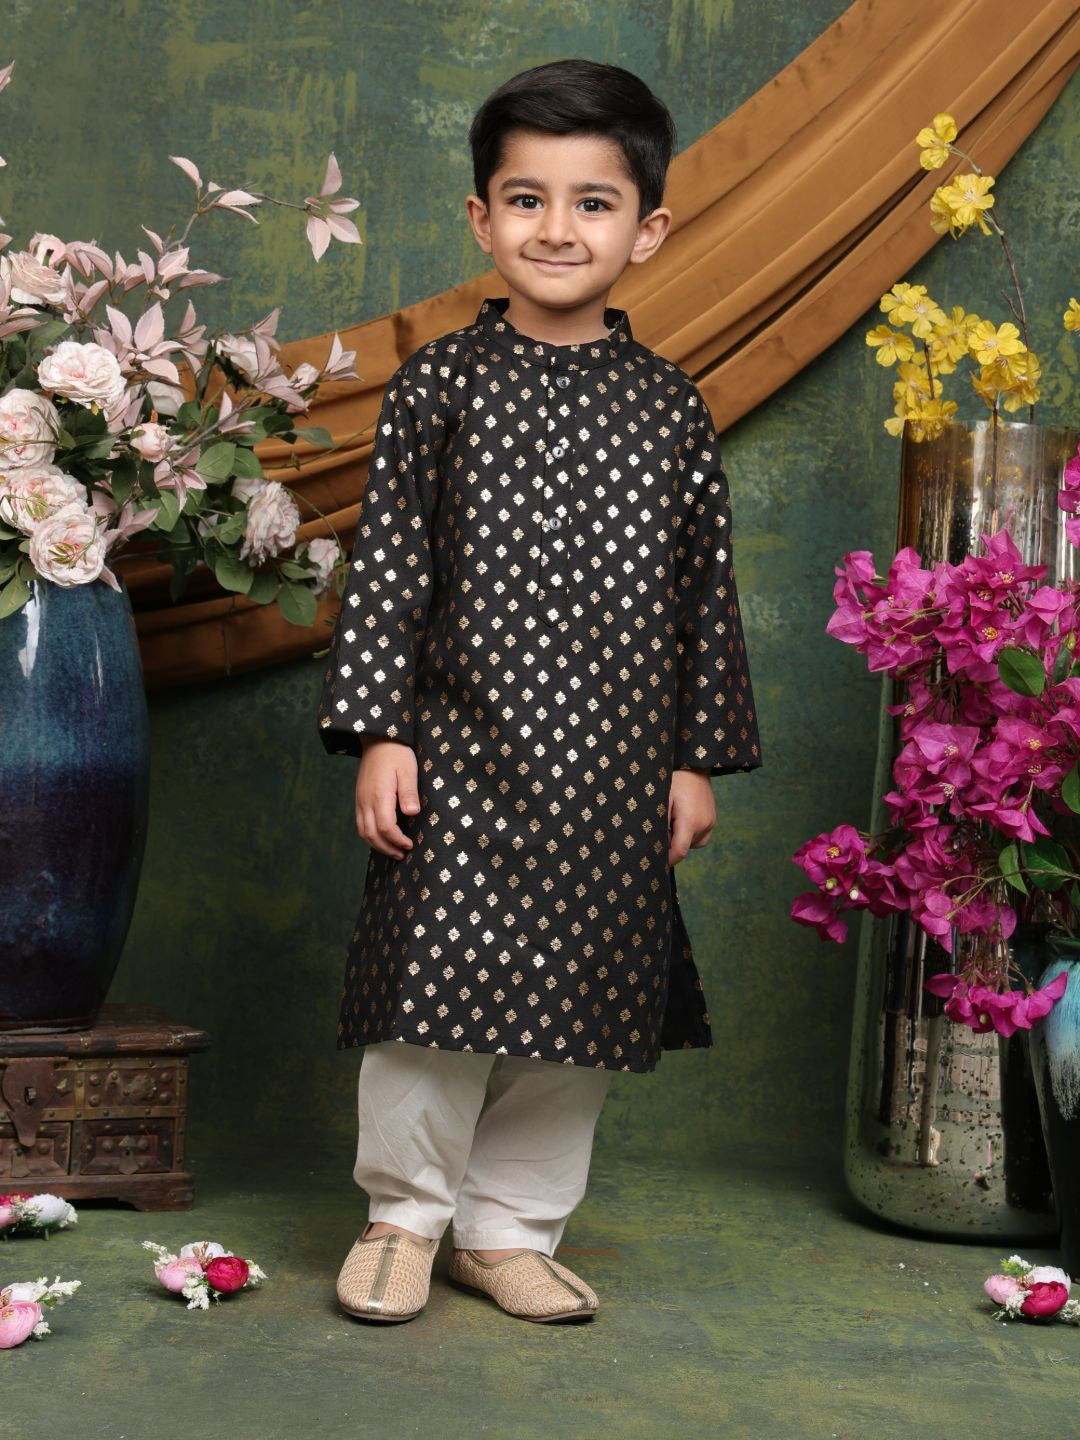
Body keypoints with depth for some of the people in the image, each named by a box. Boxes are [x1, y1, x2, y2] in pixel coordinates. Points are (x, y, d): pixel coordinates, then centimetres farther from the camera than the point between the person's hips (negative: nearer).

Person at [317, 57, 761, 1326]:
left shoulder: (672, 407, 5)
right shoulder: (440, 383, 0)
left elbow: (706, 591, 8)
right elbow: (388, 564, 0)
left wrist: (698, 758, 6)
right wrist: (378, 733, -6)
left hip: (616, 775, 2)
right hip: (464, 755, -2)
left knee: (581, 1003, 8)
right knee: (438, 983, -2)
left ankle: (512, 1230, 25)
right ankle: (405, 1213, 20)